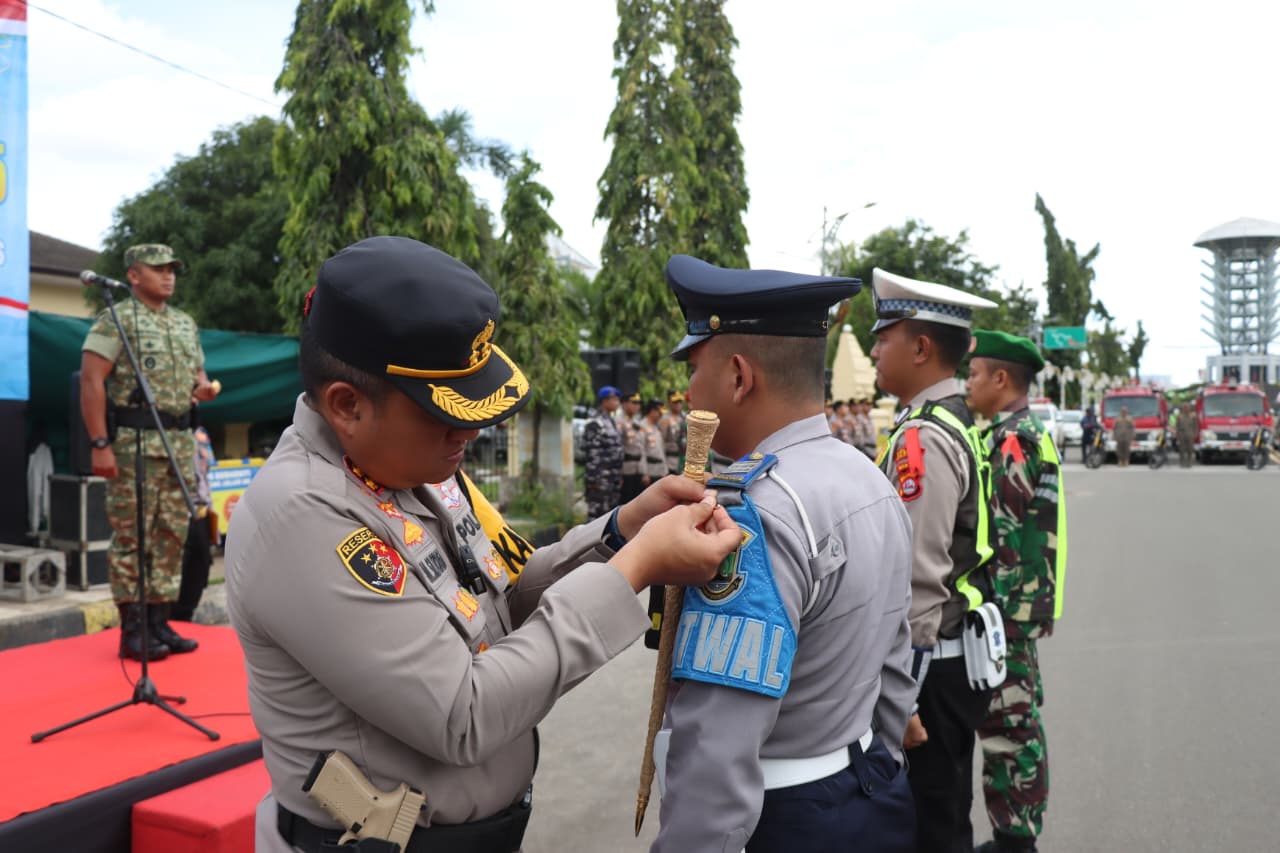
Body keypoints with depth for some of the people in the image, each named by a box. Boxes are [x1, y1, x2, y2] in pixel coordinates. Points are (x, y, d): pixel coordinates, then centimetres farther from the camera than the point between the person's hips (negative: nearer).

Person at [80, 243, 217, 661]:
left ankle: (159, 622, 17)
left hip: (180, 443, 7)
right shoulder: (115, 320, -5)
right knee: (131, 537, -3)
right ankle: (132, 630, 4)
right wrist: (99, 444, -17)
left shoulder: (186, 324, 17)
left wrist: (204, 387, 0)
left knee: (172, 536, 8)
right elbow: (91, 381, -11)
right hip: (134, 443, -7)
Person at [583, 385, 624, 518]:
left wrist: (619, 476, 18)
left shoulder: (611, 421, 17)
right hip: (600, 478, -9)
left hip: (613, 479, 9)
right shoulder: (595, 423, -12)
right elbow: (591, 453, -17)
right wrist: (594, 479, -20)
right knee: (597, 513, -7)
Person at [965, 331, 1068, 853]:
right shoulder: (1030, 435, 15)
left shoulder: (1010, 442, -17)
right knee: (1018, 723, 17)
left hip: (1005, 609, -10)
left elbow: (1001, 536, -22)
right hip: (1022, 607, 10)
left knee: (1007, 727, -2)